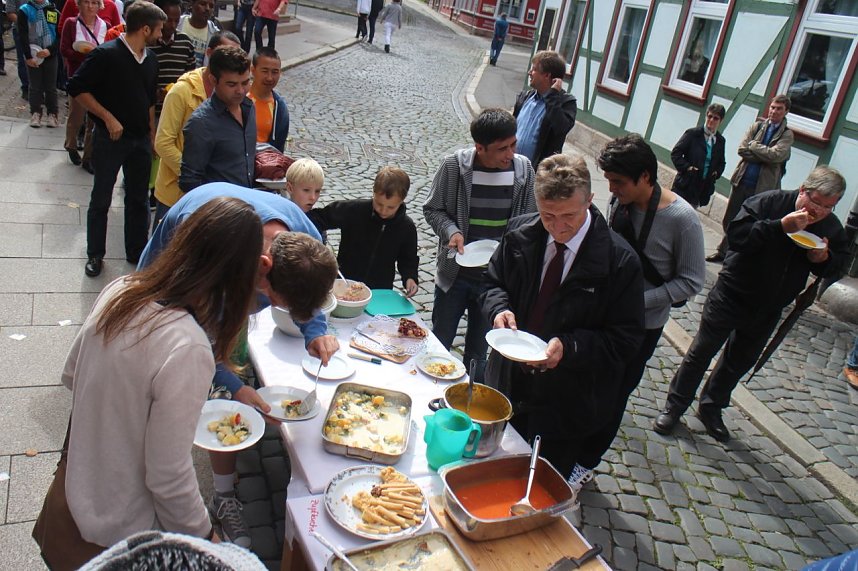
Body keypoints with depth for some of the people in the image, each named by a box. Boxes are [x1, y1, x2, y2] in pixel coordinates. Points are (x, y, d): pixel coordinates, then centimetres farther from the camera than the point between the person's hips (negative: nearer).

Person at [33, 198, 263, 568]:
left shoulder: (119, 290, -12)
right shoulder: (188, 350, -34)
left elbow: (71, 376, 4)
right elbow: (169, 477, -25)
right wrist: (204, 536, -9)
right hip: (124, 528, -7)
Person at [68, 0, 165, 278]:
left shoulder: (151, 60, 5)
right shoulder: (105, 54, -15)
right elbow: (76, 88, -14)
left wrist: (152, 136, 14)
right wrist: (108, 118, -16)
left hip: (140, 140, 6)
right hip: (110, 138, -5)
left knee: (139, 199, 12)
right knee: (101, 199, 7)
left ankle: (137, 252, 26)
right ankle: (95, 255, 21)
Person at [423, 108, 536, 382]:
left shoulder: (523, 168, -7)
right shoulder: (455, 165, -14)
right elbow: (432, 209, -2)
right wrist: (451, 231, -20)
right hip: (454, 273, -1)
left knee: (478, 352, 18)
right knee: (439, 345, 16)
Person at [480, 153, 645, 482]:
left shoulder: (620, 261, -21)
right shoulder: (520, 233, -9)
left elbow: (626, 339, -14)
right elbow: (494, 281, 6)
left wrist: (569, 347, -29)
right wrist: (499, 308, -17)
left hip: (566, 404, -3)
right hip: (508, 386, 4)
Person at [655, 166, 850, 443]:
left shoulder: (832, 228, -2)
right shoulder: (768, 202, -19)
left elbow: (835, 266, 9)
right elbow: (736, 234, -30)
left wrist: (823, 258, -14)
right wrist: (780, 226, -37)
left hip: (767, 311, 5)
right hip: (731, 296, -5)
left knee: (740, 361, 18)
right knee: (701, 352, 4)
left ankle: (711, 407, 38)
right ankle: (675, 406, 20)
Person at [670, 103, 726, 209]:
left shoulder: (721, 140, 7)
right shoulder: (692, 133, -6)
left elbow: (721, 162, 19)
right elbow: (675, 153, -7)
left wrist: (716, 173, 1)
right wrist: (687, 167, -16)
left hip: (704, 187, 4)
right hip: (685, 184, -4)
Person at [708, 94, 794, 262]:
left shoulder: (787, 134, -1)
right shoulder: (757, 126, 7)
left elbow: (776, 155, -18)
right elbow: (742, 149, -5)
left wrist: (753, 145, -10)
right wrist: (765, 156, -13)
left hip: (761, 187, -3)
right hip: (742, 181, 3)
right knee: (729, 219, 12)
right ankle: (723, 252, 27)